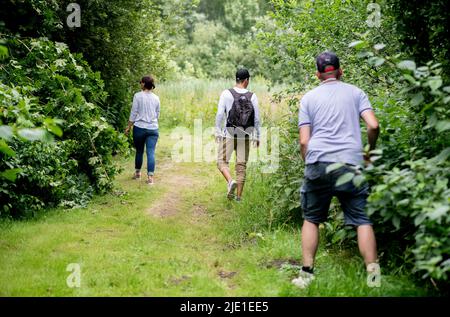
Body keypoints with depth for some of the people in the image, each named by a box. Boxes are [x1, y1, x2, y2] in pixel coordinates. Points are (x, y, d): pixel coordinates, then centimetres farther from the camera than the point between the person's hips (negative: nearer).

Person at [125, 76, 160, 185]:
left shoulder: (138, 96, -4)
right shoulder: (156, 98, 7)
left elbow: (133, 113, -4)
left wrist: (128, 127, 3)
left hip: (139, 127, -2)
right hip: (153, 128, 2)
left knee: (139, 151, 13)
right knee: (151, 152, -3)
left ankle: (137, 173, 29)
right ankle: (150, 177, -9)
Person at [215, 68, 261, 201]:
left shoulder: (226, 94, -6)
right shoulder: (252, 96, -1)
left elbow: (220, 114, -8)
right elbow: (257, 119, 0)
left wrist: (218, 132, 1)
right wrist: (257, 136, 11)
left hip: (229, 134, -2)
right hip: (245, 135, 2)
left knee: (222, 161, 8)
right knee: (241, 165, 7)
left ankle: (231, 181, -19)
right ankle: (239, 196, 9)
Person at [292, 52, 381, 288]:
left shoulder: (308, 98, 12)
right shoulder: (355, 93, 12)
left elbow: (304, 141, 5)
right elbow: (373, 125, -1)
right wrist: (370, 152, 15)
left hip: (318, 164, 1)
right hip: (351, 164, 0)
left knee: (311, 219, 13)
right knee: (363, 220, 5)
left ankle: (307, 274, 12)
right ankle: (373, 274, -2)